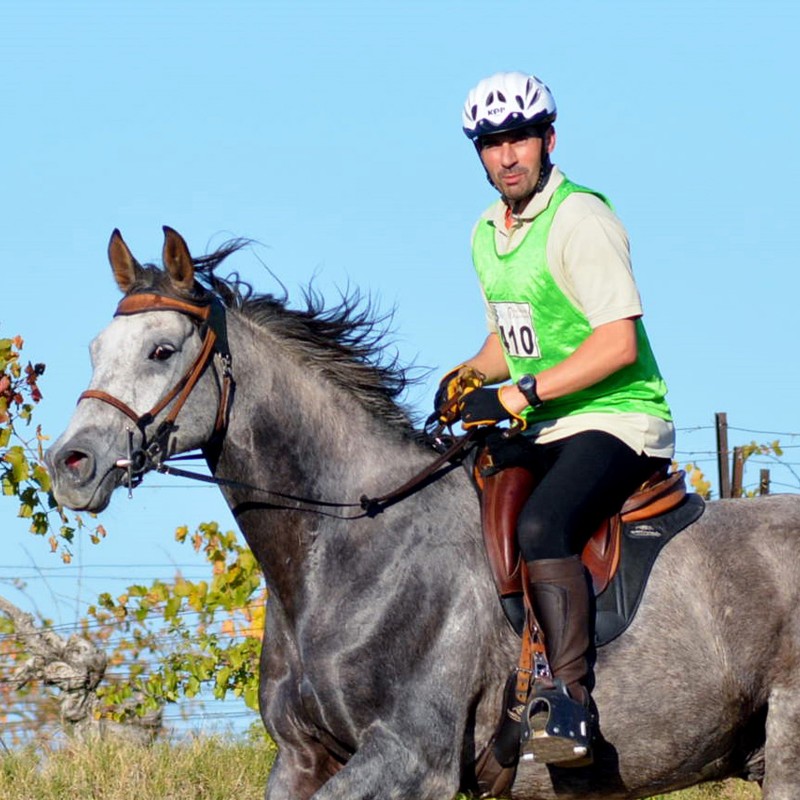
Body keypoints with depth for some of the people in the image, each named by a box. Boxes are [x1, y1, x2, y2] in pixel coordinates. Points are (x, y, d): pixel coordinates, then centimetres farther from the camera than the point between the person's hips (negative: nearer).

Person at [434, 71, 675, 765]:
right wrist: (469, 376, 5)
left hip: (618, 419, -9)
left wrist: (520, 395, -24)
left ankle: (574, 705, -35)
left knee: (541, 526, -32)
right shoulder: (487, 235, 13)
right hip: (544, 428, 9)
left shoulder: (580, 219, -14)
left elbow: (618, 344, -22)